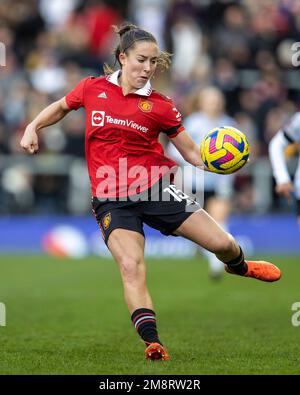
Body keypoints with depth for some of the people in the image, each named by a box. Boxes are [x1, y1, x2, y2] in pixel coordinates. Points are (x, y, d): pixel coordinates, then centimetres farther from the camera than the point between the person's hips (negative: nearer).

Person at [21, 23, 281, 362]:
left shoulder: (160, 106, 1)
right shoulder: (92, 89, 2)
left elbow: (192, 153, 5)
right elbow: (61, 107, 24)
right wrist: (33, 127, 7)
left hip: (155, 186, 1)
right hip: (111, 199, -1)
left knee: (222, 244, -2)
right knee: (131, 266, -25)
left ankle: (239, 266, 36)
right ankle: (152, 342, -24)